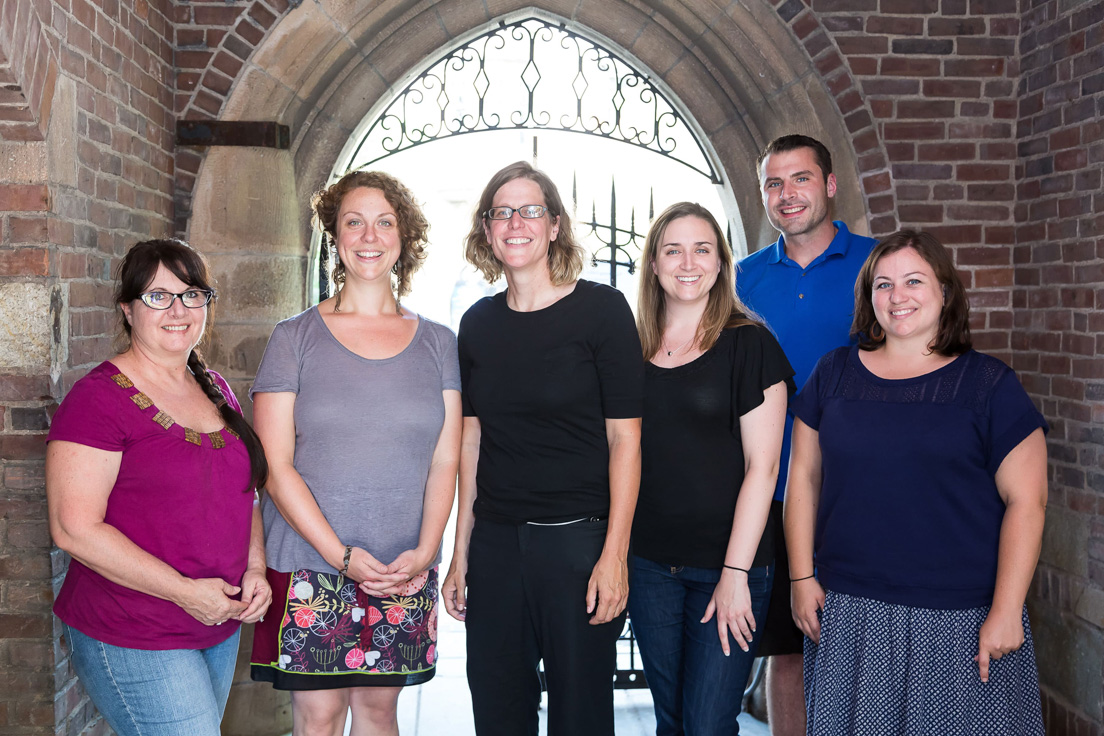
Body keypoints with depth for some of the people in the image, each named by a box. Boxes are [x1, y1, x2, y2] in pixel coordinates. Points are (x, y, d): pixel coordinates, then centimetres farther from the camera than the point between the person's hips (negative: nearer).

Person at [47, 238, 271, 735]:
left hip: (221, 628, 7)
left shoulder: (214, 388, 9)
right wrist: (185, 591, -19)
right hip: (132, 643, -7)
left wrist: (255, 570, 1)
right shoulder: (100, 397, -14)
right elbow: (74, 529, -19)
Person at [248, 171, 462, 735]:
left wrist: (424, 552, -9)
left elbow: (446, 463, 4)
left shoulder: (437, 343, 7)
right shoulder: (295, 339, -1)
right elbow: (274, 466, -5)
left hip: (406, 575, 2)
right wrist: (342, 556, -14)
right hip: (310, 566, -2)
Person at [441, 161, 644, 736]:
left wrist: (614, 553, -14)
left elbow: (624, 437, -8)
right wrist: (461, 552, 10)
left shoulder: (600, 310, -6)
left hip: (578, 538, -4)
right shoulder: (478, 323, 9)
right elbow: (472, 440, 12)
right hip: (495, 540, 5)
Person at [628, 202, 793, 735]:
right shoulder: (632, 347, 7)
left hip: (727, 567, -4)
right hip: (649, 565, 4)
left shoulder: (749, 344, -6)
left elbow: (761, 467, -9)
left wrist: (735, 573, -13)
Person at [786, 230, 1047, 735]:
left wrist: (1005, 611, -9)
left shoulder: (989, 384, 0)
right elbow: (804, 479, 9)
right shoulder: (834, 374, 8)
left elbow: (1025, 502, -4)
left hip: (960, 621, -2)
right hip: (849, 616, 2)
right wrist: (802, 578, 3)